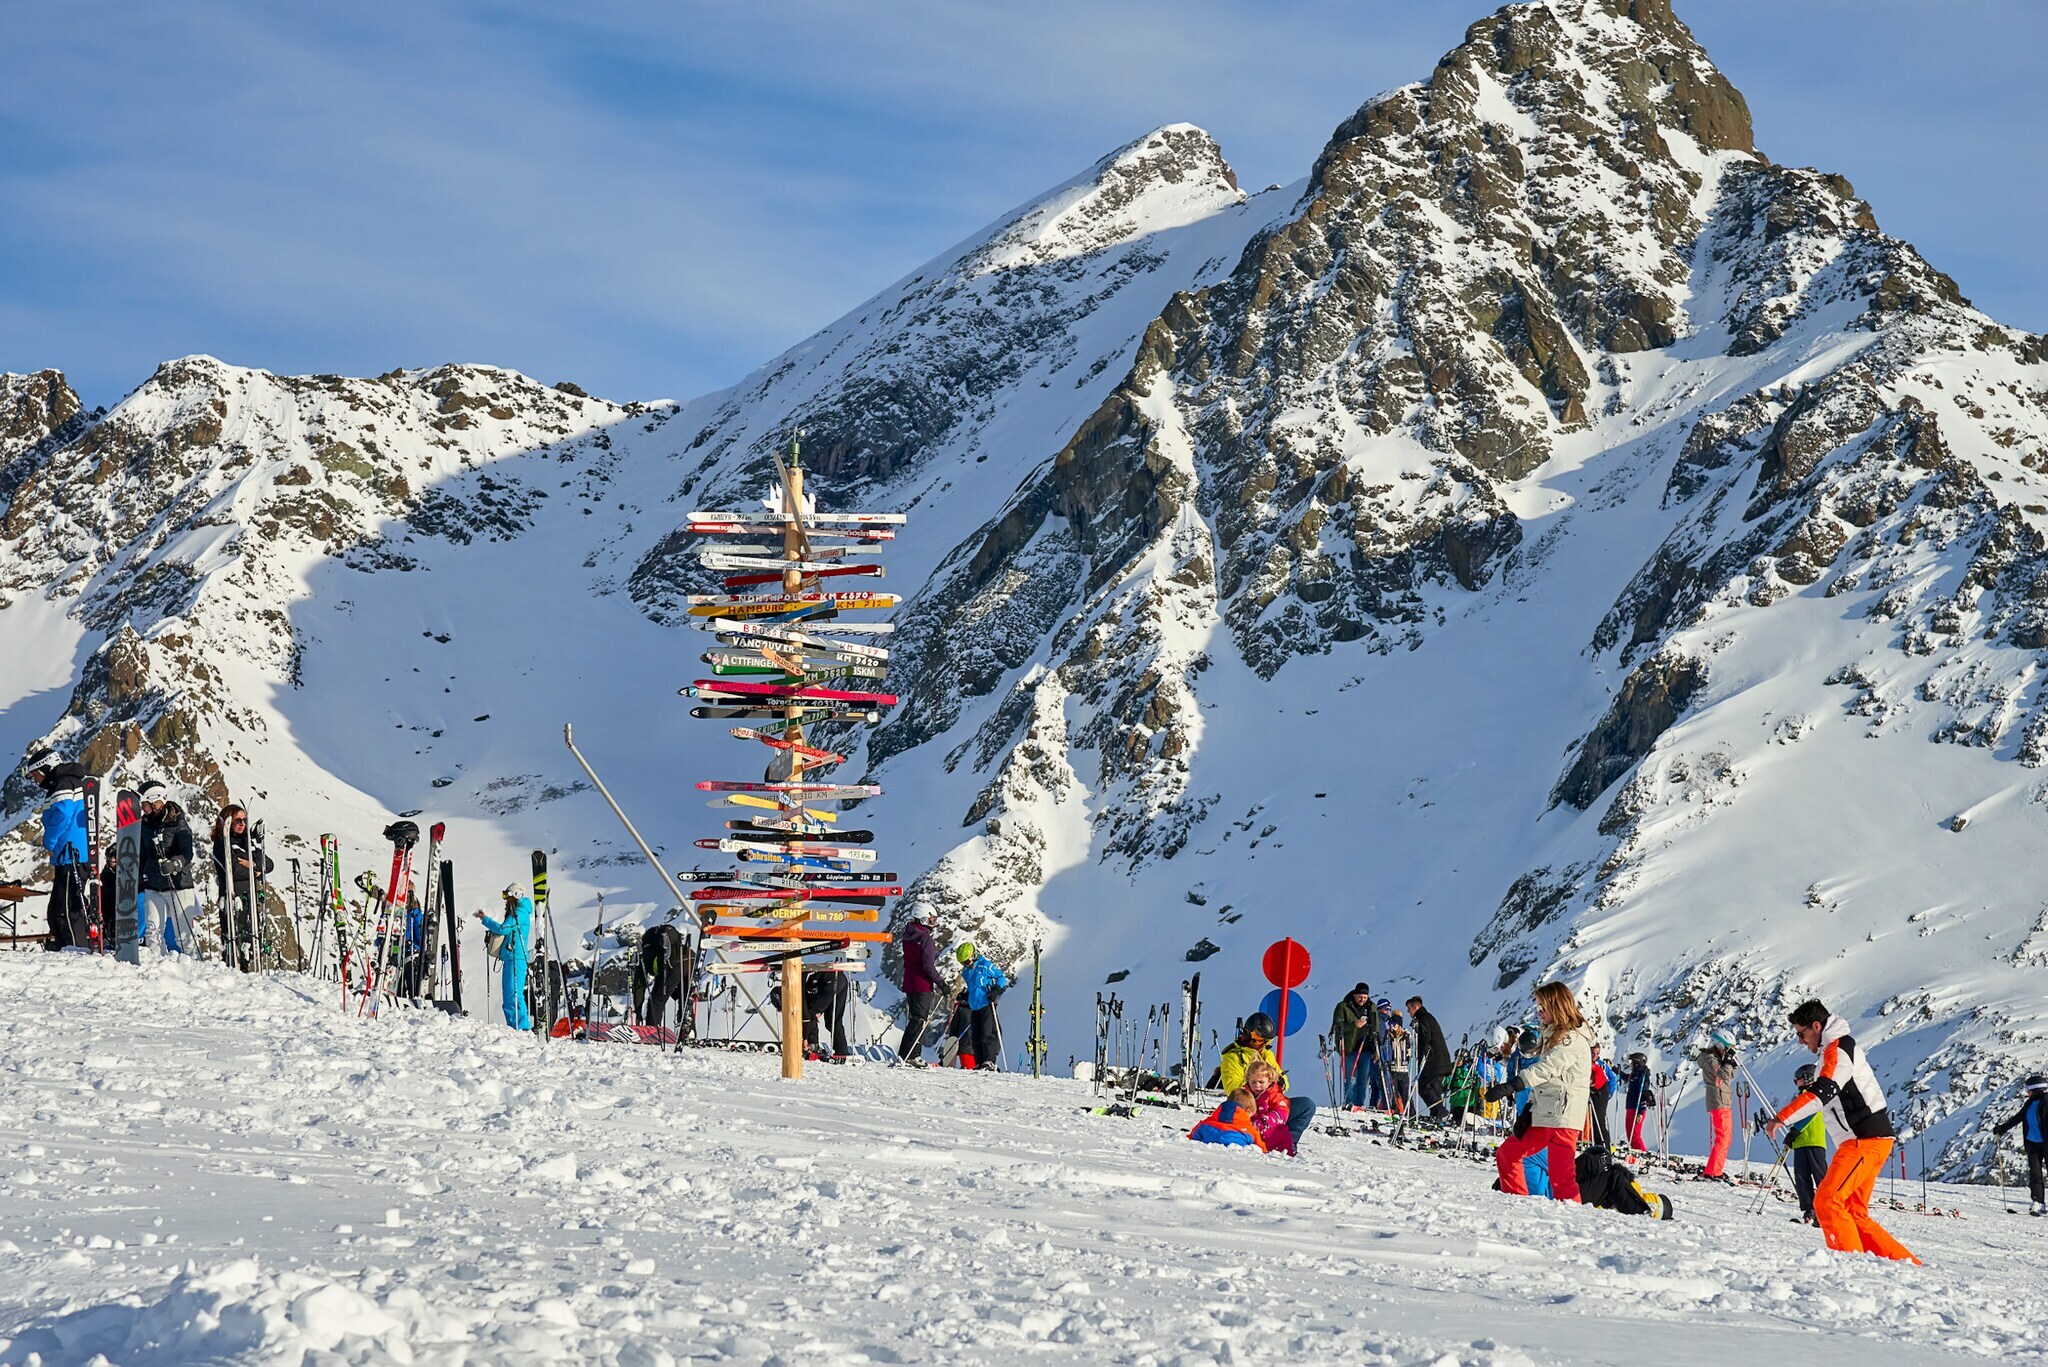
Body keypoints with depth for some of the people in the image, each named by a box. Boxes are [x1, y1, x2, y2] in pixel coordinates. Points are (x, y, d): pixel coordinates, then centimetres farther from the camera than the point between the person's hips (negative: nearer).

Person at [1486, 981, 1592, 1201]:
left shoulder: (1573, 1039, -11)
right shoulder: (1553, 1036, 22)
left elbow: (1548, 1068, -25)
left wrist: (1512, 1085, -35)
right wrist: (1529, 1109, 14)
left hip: (1564, 1117, -10)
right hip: (1543, 1115, 10)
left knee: (1561, 1177, -13)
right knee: (1506, 1153, 15)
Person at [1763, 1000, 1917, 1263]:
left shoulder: (1838, 1049, -10)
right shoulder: (1838, 1049, 22)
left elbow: (1822, 1092, -24)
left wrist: (1783, 1118, -30)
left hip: (1866, 1140, -10)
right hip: (1867, 1140, 10)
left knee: (1827, 1201, -17)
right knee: (1853, 1214, 10)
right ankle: (1905, 1262, 10)